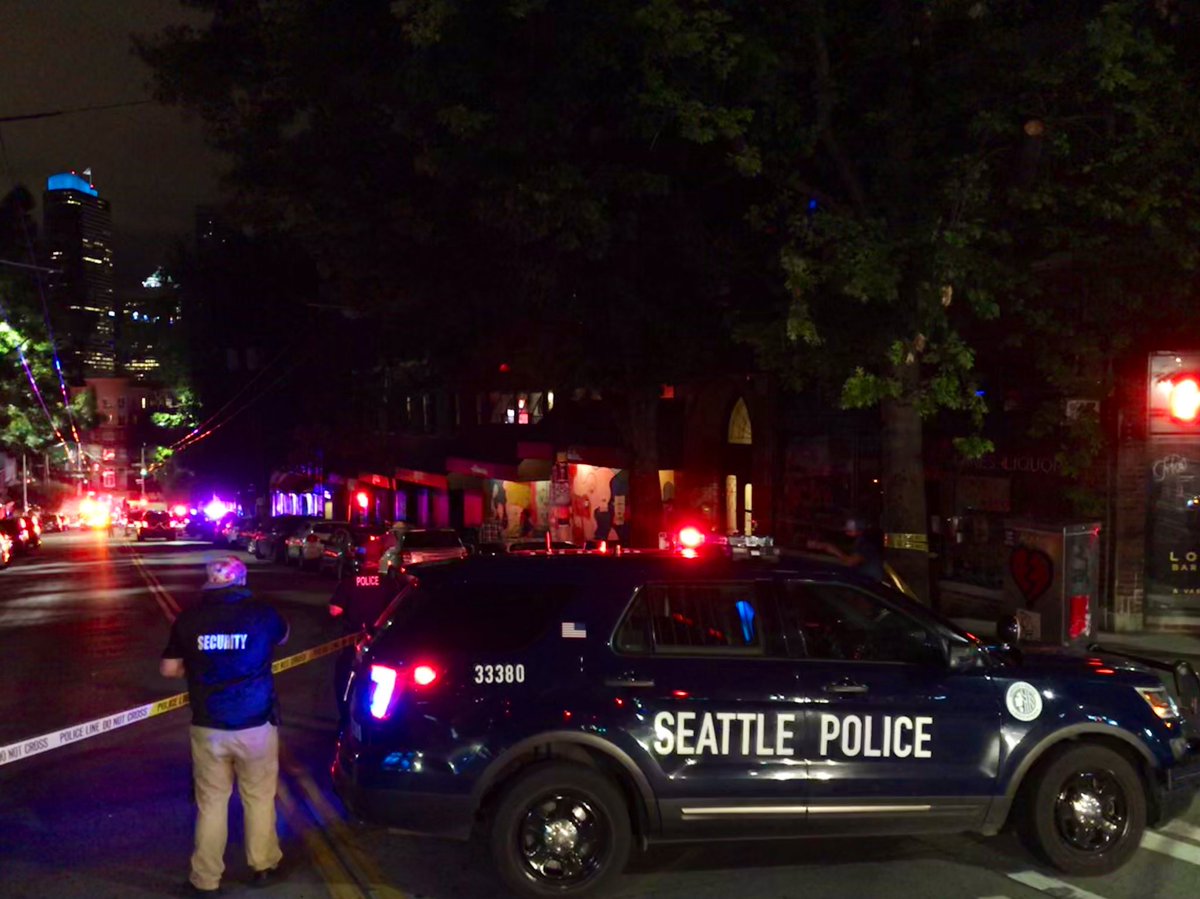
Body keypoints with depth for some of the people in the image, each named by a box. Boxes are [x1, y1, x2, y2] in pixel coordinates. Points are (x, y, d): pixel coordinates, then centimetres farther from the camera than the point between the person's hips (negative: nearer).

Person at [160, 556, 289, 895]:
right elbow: (283, 636, 15)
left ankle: (205, 879, 22)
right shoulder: (261, 613, -7)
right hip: (256, 725, -1)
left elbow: (168, 669, 4)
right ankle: (264, 864, 31)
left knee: (211, 803, 14)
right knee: (259, 798, 17)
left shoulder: (188, 619, -5)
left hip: (208, 728, 1)